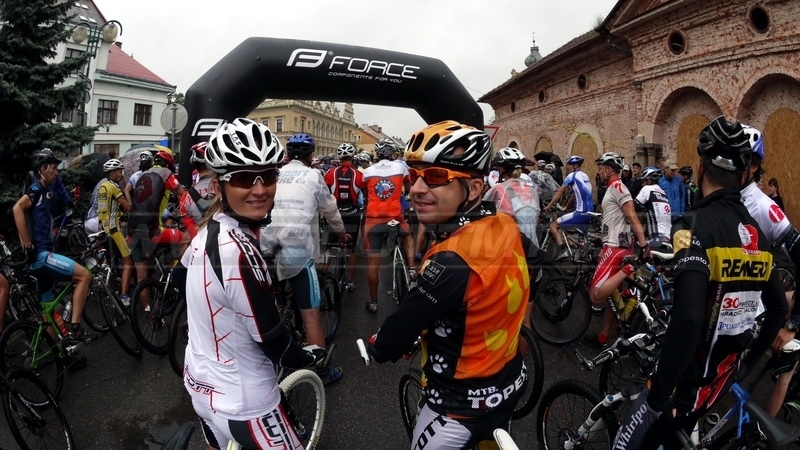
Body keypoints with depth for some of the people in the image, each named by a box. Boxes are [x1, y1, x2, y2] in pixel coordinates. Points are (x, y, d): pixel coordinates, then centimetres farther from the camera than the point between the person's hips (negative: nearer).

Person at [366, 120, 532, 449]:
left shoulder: (453, 261, -34)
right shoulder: (505, 227, -11)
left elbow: (391, 342, -24)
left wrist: (375, 346, -2)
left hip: (462, 405, -6)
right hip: (507, 382, 7)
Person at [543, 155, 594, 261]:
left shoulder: (572, 175, -5)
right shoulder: (585, 176, 19)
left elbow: (559, 192, -4)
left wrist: (549, 206, 4)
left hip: (581, 213, -9)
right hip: (590, 212, 9)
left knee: (553, 225, -5)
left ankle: (563, 250, -17)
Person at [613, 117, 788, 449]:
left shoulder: (697, 224, -23)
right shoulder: (757, 234, 2)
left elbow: (687, 318, -34)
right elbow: (779, 308, 14)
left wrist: (658, 393, -25)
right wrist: (749, 361, 25)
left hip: (687, 376, -7)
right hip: (724, 375, 7)